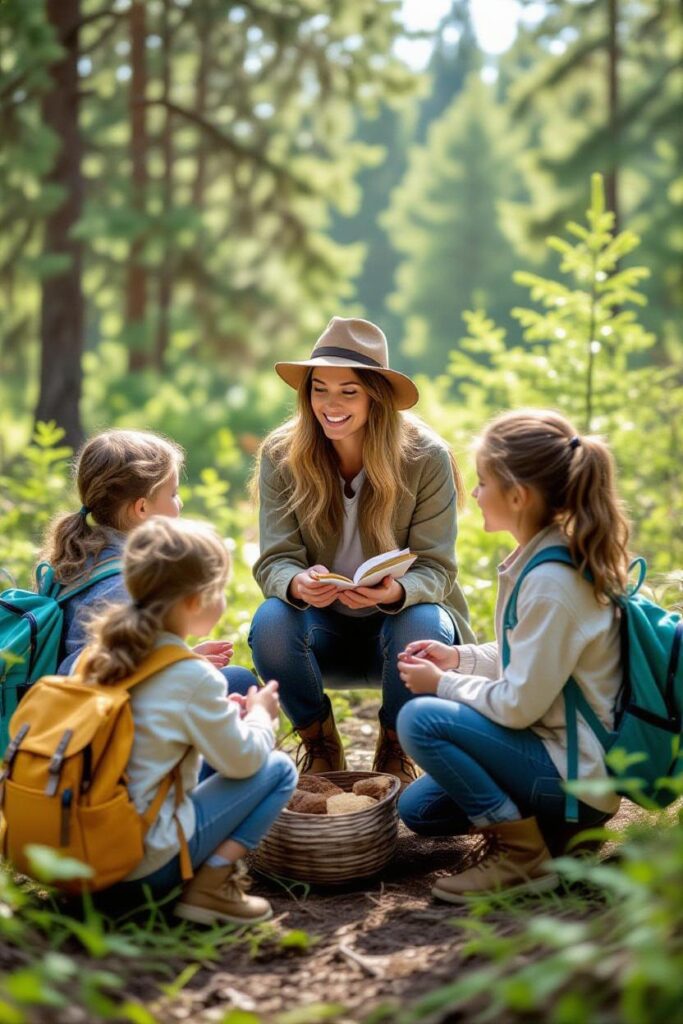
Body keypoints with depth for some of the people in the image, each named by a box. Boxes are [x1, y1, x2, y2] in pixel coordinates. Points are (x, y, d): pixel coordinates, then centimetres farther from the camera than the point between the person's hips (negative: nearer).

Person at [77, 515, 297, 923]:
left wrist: (221, 713, 14)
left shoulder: (99, 653, 3)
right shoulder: (195, 677, -17)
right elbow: (242, 761, -6)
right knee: (279, 769, 3)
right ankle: (210, 886, -3)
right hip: (145, 862, -7)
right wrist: (260, 715, 13)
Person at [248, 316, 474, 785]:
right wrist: (298, 584, -39)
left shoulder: (427, 458, -15)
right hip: (324, 629, 1)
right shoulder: (281, 456, -10)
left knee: (421, 625, -35)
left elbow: (435, 569, -16)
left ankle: (394, 751, -4)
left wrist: (398, 591, -40)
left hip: (397, 623, -1)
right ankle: (320, 745, -2)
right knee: (271, 622, -30)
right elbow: (275, 561, -13)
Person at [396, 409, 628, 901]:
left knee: (422, 719, -22)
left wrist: (442, 684, -8)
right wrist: (459, 658, 8)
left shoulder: (551, 583, -27)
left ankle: (523, 854, -11)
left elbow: (518, 704, -23)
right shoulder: (555, 554, 3)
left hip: (577, 776, -10)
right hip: (559, 746, 10)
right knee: (418, 809, 14)